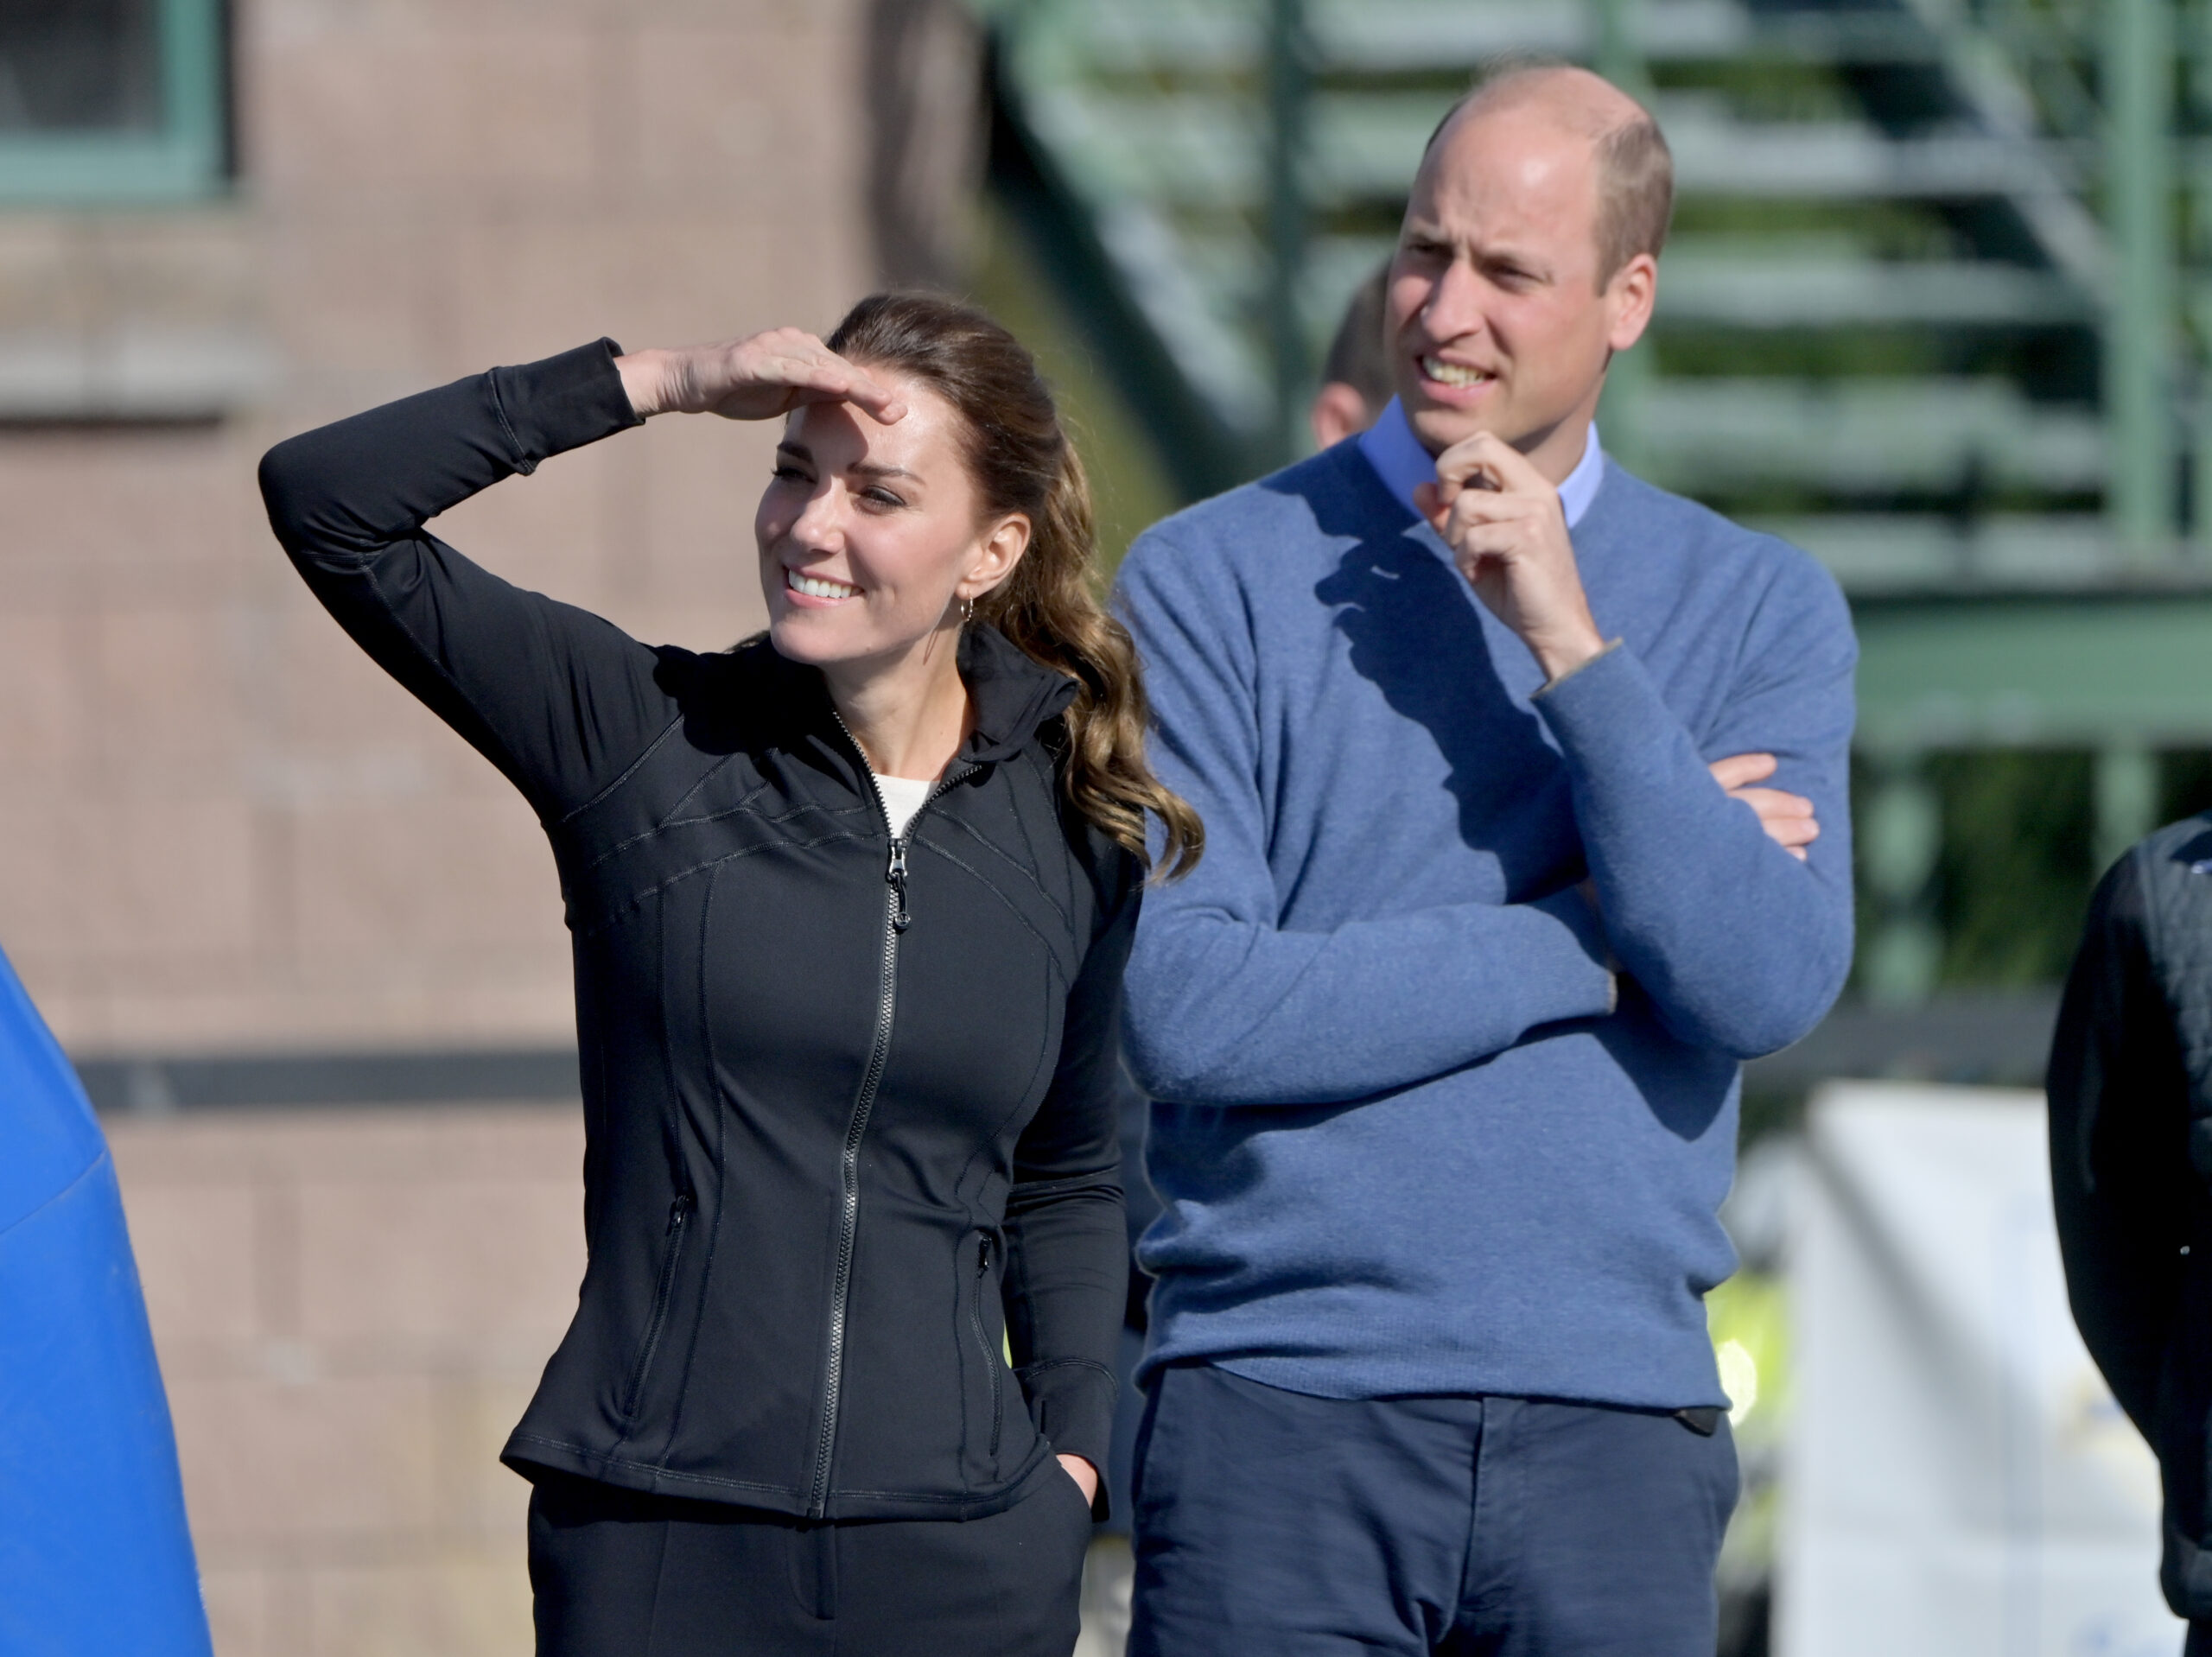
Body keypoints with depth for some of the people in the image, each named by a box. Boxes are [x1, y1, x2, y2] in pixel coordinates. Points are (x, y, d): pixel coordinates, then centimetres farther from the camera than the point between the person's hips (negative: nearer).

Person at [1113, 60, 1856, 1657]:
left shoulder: (1763, 610, 9)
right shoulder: (1213, 581, 2)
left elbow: (1767, 987, -6)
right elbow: (1185, 1010, -10)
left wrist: (1575, 648, -12)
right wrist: (1592, 935, -6)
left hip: (1614, 1414, 2)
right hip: (1282, 1401, -2)